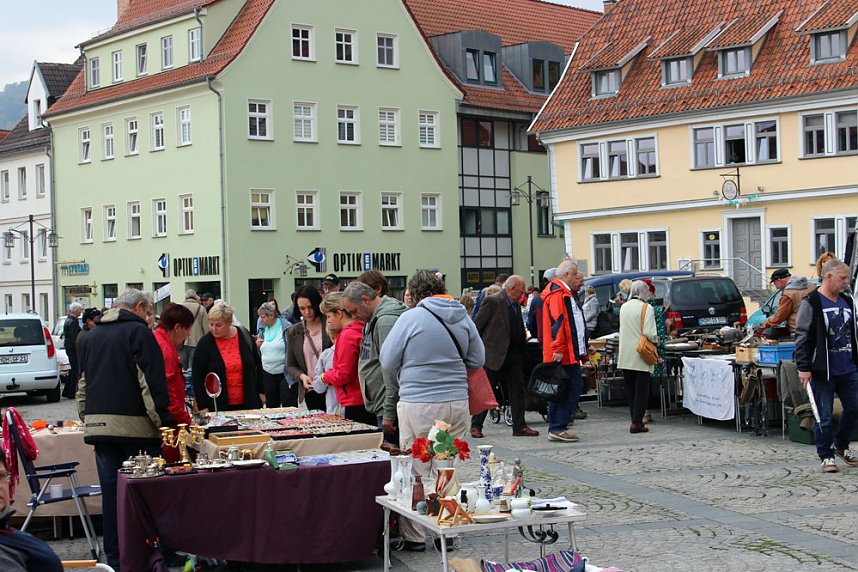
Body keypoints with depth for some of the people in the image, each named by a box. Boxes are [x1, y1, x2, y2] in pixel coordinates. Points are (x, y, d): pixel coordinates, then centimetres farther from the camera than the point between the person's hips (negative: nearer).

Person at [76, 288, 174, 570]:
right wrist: (165, 424, -11)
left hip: (98, 426, 6)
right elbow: (152, 384, -12)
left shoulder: (91, 336, 18)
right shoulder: (138, 331, -4)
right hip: (135, 426, -6)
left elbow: (82, 386, 23)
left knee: (111, 492, 8)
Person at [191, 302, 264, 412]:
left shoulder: (244, 336, 0)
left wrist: (261, 391, 11)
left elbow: (257, 365, 12)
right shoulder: (205, 343, -6)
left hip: (248, 403, 2)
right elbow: (197, 377, -4)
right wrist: (202, 407, -8)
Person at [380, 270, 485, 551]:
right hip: (457, 402, 5)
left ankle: (414, 536, 9)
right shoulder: (463, 318, 4)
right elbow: (478, 360, 11)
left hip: (418, 404, -4)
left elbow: (388, 362, -3)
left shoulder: (410, 318, -9)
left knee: (416, 470, 4)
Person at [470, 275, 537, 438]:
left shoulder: (516, 305, 12)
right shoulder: (493, 302, -12)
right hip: (494, 355, -7)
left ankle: (519, 426, 11)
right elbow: (476, 326, -11)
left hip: (513, 356, 7)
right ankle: (476, 426, 11)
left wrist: (523, 338, 8)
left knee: (517, 391, 5)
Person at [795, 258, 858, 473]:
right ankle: (826, 456, 14)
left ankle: (840, 445, 32)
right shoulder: (811, 303, -9)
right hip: (823, 372, -6)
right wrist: (803, 367, -15)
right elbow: (802, 337, -11)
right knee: (824, 417, 0)